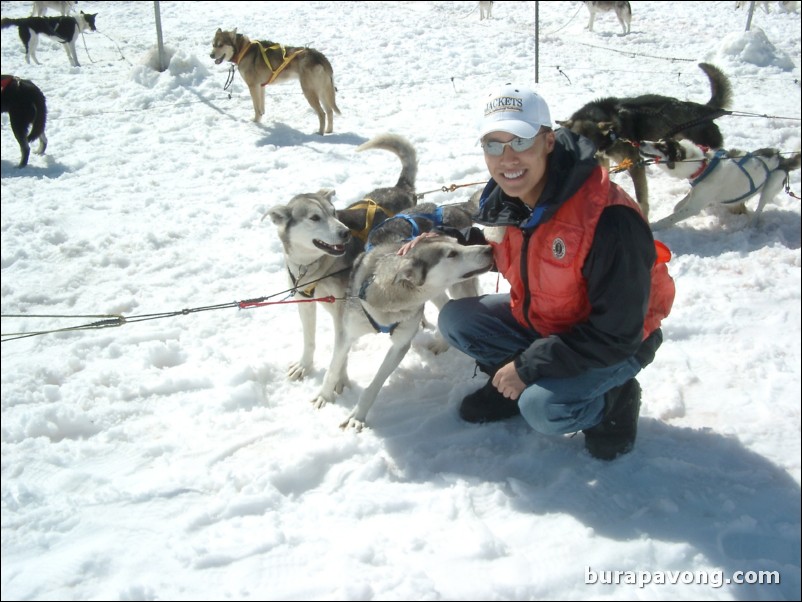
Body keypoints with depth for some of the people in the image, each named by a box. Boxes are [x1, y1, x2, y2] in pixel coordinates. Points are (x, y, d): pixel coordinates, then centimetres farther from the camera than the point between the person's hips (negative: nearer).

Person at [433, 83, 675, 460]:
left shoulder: (609, 220, -34)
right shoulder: (501, 200, -12)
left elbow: (617, 333, -30)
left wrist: (529, 365, -27)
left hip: (615, 344, -7)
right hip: (535, 318, 7)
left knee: (543, 410, -28)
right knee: (455, 320, -7)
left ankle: (612, 399, 3)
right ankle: (518, 385, 13)